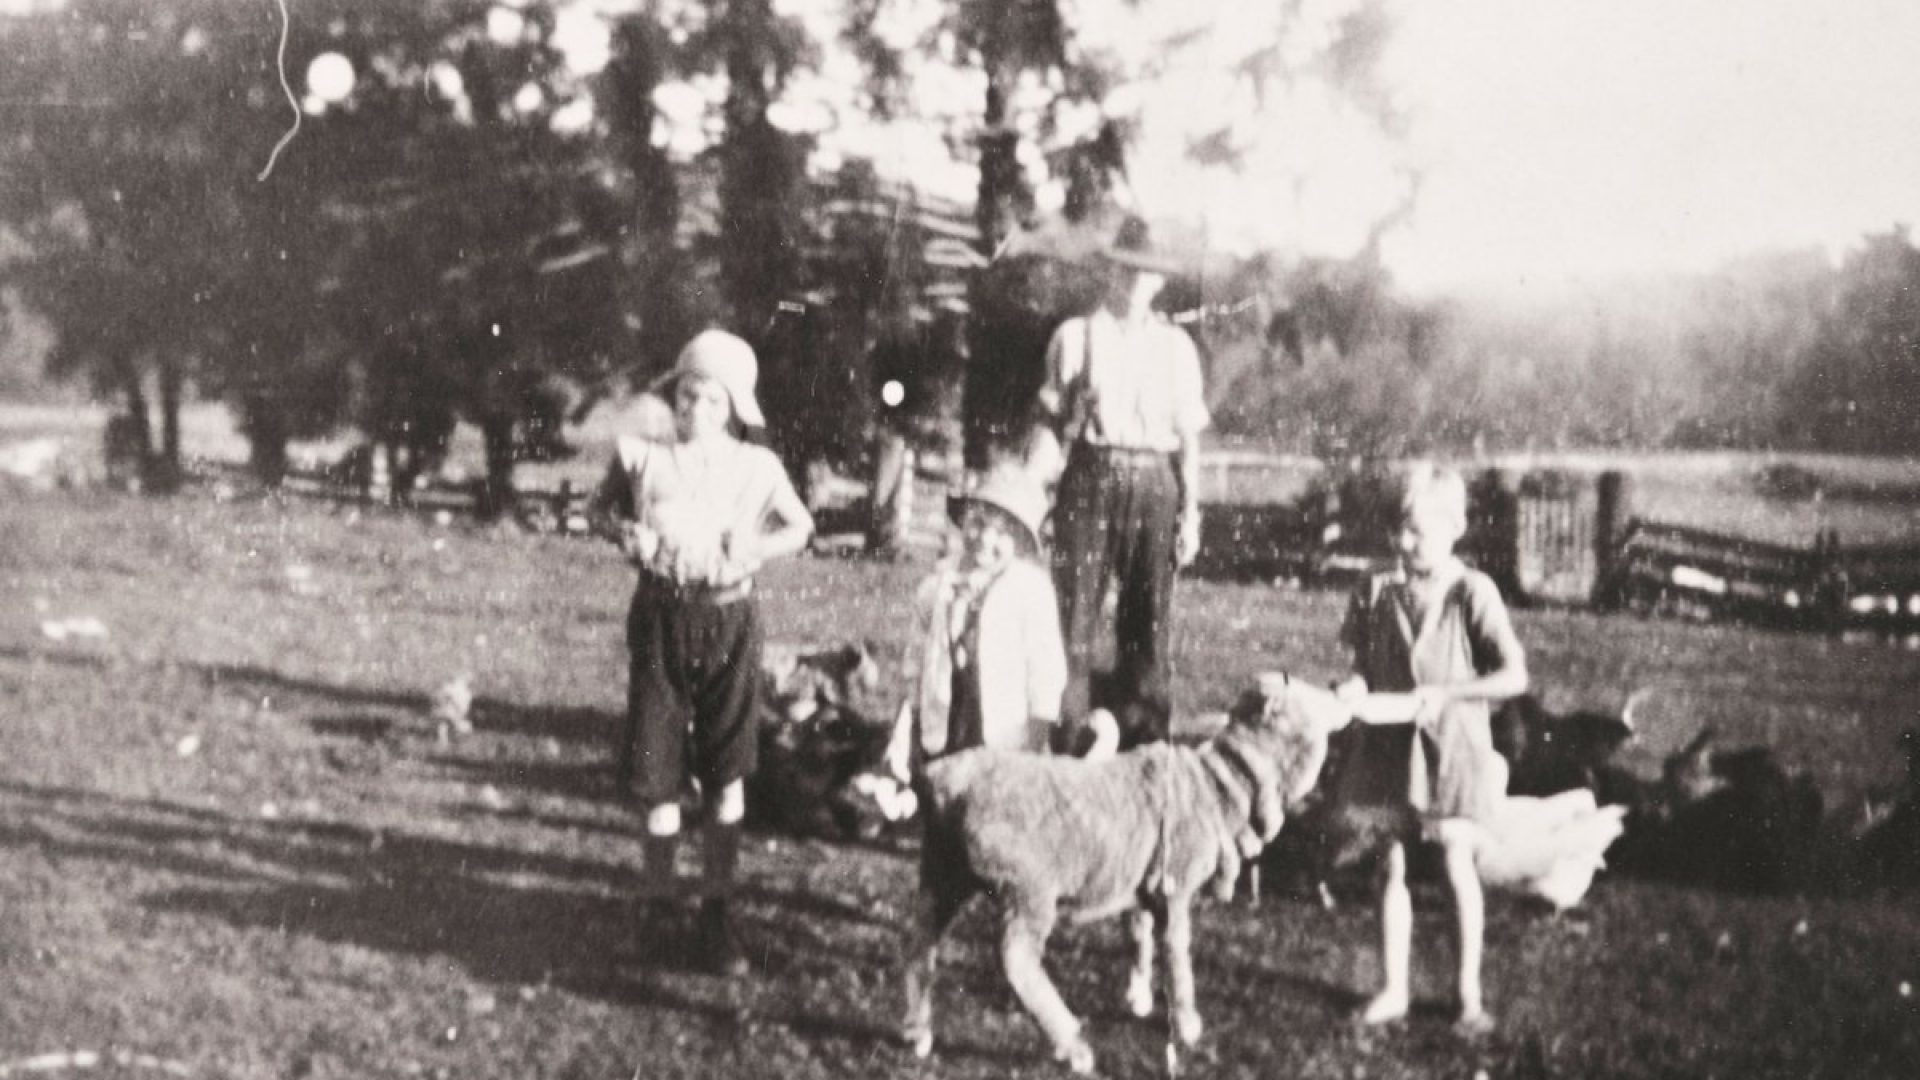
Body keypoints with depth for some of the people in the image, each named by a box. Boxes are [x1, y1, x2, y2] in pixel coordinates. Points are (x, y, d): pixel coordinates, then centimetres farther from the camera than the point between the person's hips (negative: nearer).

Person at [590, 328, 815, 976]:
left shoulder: (756, 467, -3)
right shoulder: (644, 456, -4)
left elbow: (800, 526, 11)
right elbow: (603, 506, 13)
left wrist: (754, 552, -7)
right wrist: (625, 532, -8)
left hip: (727, 615, 0)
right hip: (661, 613, 0)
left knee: (726, 775, 3)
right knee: (657, 775, 1)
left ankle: (716, 910, 16)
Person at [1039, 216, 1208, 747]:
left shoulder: (1176, 345, 13)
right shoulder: (1075, 336, 9)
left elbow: (1189, 436, 10)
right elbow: (1049, 419, 10)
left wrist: (1191, 513, 5)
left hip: (1155, 483, 2)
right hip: (1091, 476, -2)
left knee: (1148, 622, 2)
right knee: (1076, 613, -6)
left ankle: (1142, 737, 8)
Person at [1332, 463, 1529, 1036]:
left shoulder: (1472, 592, -12)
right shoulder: (1378, 592, 0)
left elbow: (1515, 676, -13)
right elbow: (1365, 663, 8)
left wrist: (1445, 693, -22)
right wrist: (1352, 688, -14)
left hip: (1451, 745, -4)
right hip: (1389, 745, 4)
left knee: (1457, 865, 1)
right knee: (1393, 866, 8)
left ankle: (1470, 994, 14)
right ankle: (1393, 989, 18)